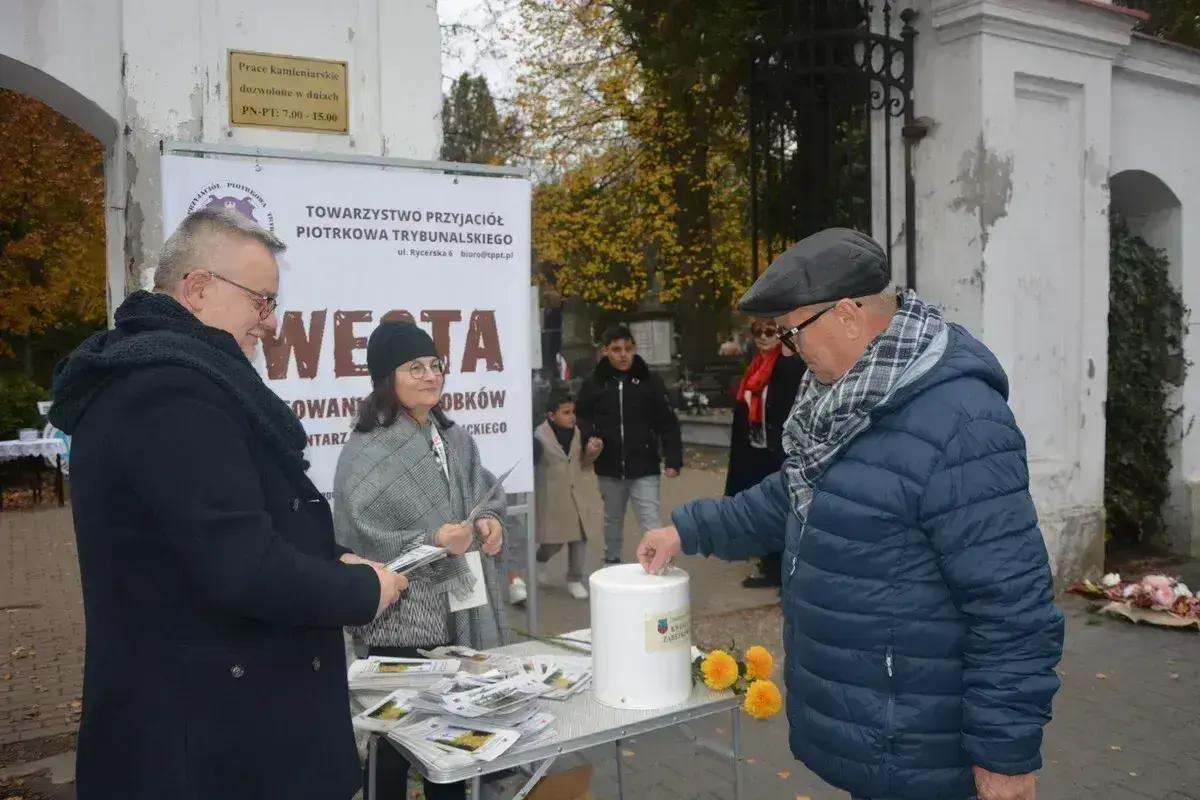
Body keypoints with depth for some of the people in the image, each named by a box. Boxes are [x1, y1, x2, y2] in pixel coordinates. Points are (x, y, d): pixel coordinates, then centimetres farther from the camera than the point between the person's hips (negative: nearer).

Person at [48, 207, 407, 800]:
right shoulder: (175, 389, -24)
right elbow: (244, 569, -30)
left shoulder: (140, 376, 11)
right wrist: (363, 590, -13)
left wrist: (332, 562, 5)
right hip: (212, 736, -10)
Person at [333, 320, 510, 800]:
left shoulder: (456, 439, 6)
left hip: (461, 613, 6)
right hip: (399, 622, -6)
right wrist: (433, 542, -26)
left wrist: (492, 520, -10)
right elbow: (360, 543, -18)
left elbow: (487, 494, 12)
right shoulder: (364, 453, -14)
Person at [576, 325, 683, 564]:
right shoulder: (594, 383, -4)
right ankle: (611, 562, 41)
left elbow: (668, 423, -5)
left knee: (651, 524, -4)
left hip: (644, 468, -2)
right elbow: (581, 418, 6)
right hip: (609, 467, 2)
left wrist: (673, 460, -11)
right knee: (612, 519, 21)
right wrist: (589, 438, -14)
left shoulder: (650, 381, -6)